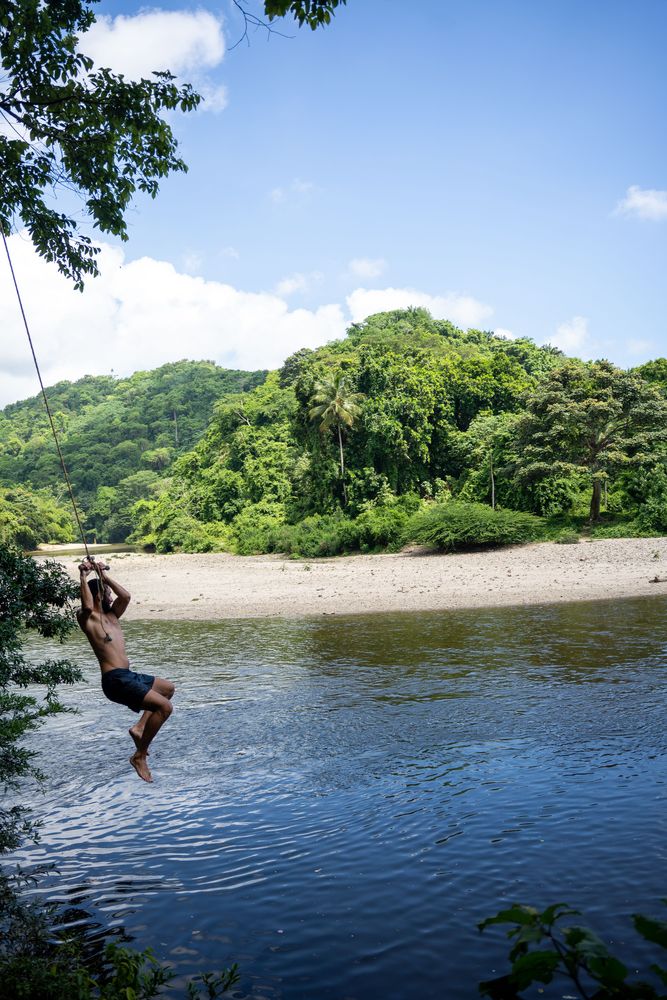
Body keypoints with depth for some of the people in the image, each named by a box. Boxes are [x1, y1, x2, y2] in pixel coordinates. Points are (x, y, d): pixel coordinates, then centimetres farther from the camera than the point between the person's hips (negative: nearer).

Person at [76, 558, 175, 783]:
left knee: (168, 688, 28)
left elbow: (126, 596, 11)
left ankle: (139, 727, 19)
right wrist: (83, 577, -19)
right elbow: (87, 606, -28)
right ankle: (140, 756, -7)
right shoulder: (87, 619, -6)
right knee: (164, 706, -18)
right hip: (115, 680, -10)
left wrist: (103, 576, 14)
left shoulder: (111, 616, 18)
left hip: (127, 675, 10)